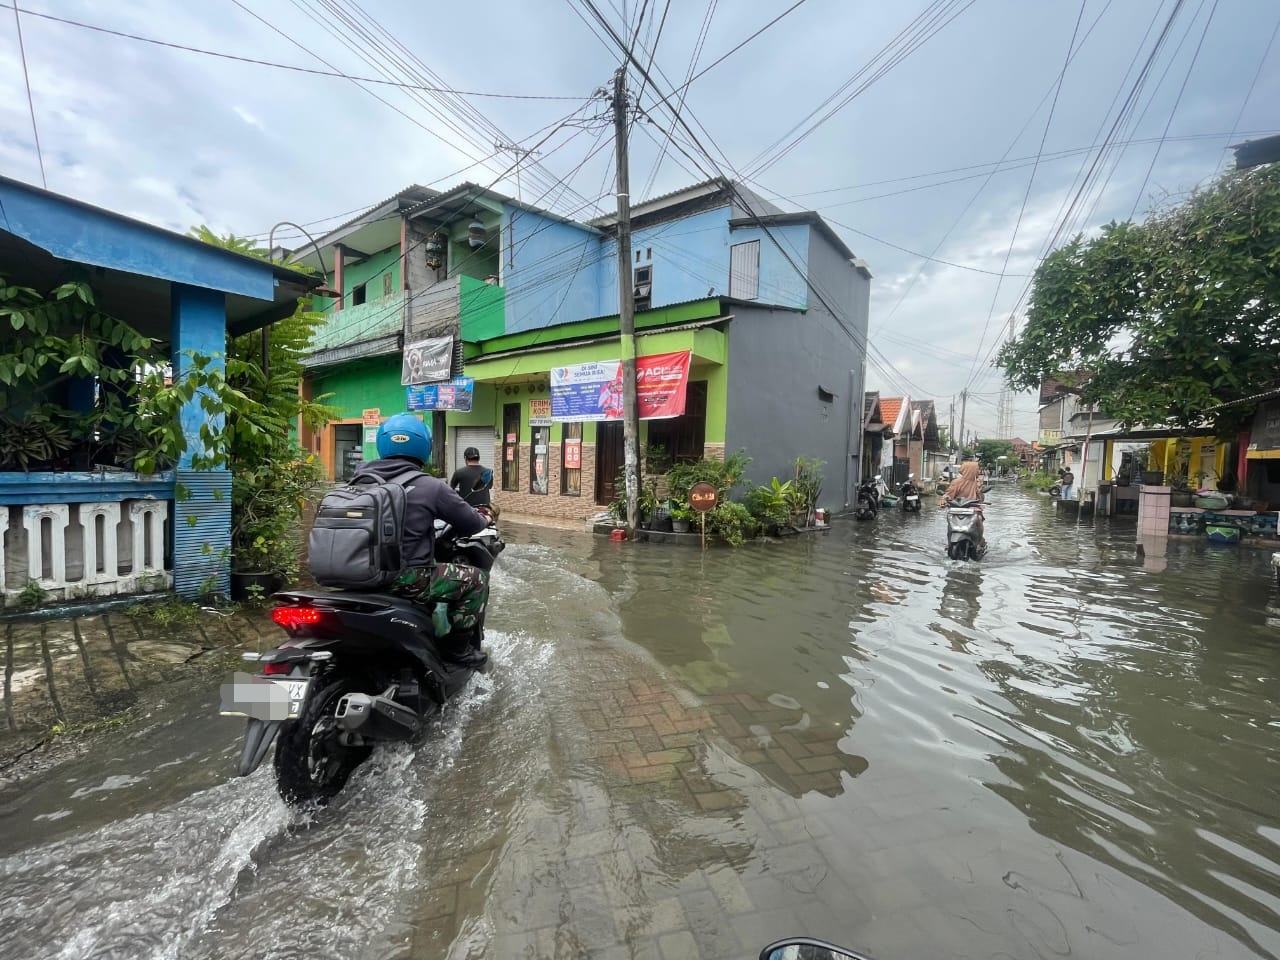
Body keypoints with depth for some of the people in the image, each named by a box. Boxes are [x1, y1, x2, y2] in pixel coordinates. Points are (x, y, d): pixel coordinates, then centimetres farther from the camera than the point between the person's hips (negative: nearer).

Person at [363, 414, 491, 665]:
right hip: (406, 578, -7)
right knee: (476, 580, 7)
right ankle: (457, 644, 12)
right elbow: (471, 523, -4)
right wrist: (485, 519, 20)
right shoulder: (430, 487, -13)